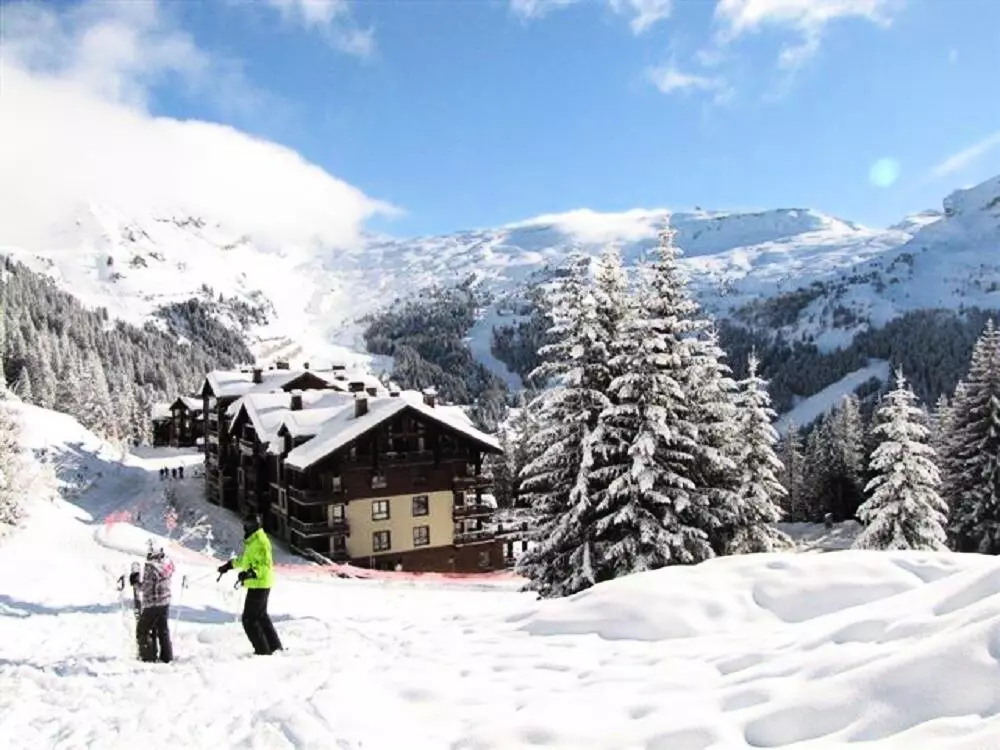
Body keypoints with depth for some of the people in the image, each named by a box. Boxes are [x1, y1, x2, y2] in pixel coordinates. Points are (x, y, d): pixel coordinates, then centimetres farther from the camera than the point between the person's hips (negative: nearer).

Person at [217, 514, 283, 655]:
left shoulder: (260, 542, -18)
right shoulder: (252, 541, 14)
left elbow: (266, 564, -25)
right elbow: (244, 559, 29)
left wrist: (251, 573, -36)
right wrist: (229, 565, 29)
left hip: (259, 585, -10)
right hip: (257, 585, 10)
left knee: (249, 619, -6)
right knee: (261, 616, 18)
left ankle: (263, 650, -2)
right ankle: (275, 646, 25)